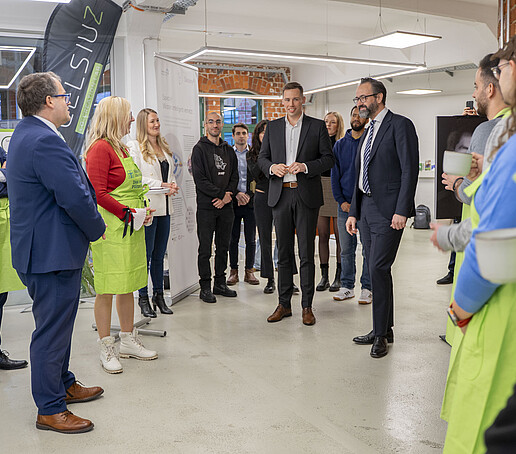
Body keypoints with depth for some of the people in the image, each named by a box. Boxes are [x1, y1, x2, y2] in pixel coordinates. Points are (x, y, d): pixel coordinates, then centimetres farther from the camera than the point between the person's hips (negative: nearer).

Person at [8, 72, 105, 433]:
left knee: (57, 325, 23)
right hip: (53, 252, -11)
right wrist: (97, 230, -8)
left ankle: (64, 385, 39)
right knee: (52, 331, 1)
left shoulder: (25, 134, 13)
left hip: (41, 249, 11)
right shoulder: (45, 141, -22)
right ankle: (50, 410, 16)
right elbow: (75, 197, -26)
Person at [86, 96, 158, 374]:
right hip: (111, 228, -9)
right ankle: (106, 349, 11)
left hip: (132, 228, 9)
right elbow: (98, 193, -19)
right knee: (107, 289, 0)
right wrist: (130, 214, -16)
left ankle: (128, 341, 26)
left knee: (128, 285, 15)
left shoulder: (121, 148, 17)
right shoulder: (100, 147, -12)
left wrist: (143, 211, 8)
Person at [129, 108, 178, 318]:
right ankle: (143, 297, 7)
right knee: (146, 254, -3)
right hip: (147, 206, -7)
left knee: (159, 255, 11)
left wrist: (172, 187, 0)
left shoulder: (164, 147, 19)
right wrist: (160, 184, -15)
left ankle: (159, 295, 19)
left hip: (164, 207, 7)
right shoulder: (134, 147, -3)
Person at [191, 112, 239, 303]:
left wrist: (227, 196, -7)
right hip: (206, 206, -5)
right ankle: (205, 287, 8)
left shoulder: (228, 150, 14)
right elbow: (199, 179, -11)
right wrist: (220, 194, -14)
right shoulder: (200, 149, -2)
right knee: (205, 250, 0)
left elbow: (234, 176, 10)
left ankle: (220, 283, 21)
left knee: (223, 247, 11)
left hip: (226, 206, 5)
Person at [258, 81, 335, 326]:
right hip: (280, 195, 3)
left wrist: (305, 166, -15)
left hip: (306, 195, -2)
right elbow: (262, 157, 14)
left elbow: (329, 158, 1)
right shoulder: (273, 127, 13)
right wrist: (272, 167, -8)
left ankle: (307, 306, 9)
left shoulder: (317, 126, 5)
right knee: (284, 252, 7)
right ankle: (284, 304, 16)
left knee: (306, 253, 0)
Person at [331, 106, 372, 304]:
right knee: (346, 249, 8)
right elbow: (335, 175, 9)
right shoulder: (339, 145, 10)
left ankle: (367, 288, 11)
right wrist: (341, 201, -2)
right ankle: (347, 287, 18)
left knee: (368, 249, 2)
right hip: (345, 205, 3)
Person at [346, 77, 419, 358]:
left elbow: (410, 170, -12)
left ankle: (381, 334, 1)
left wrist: (401, 210, -19)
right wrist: (353, 212, 16)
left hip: (388, 209, -8)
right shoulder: (366, 134, 20)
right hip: (366, 208, 8)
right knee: (376, 270, 10)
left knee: (378, 268, -10)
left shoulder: (400, 125, -5)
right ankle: (384, 330, 19)